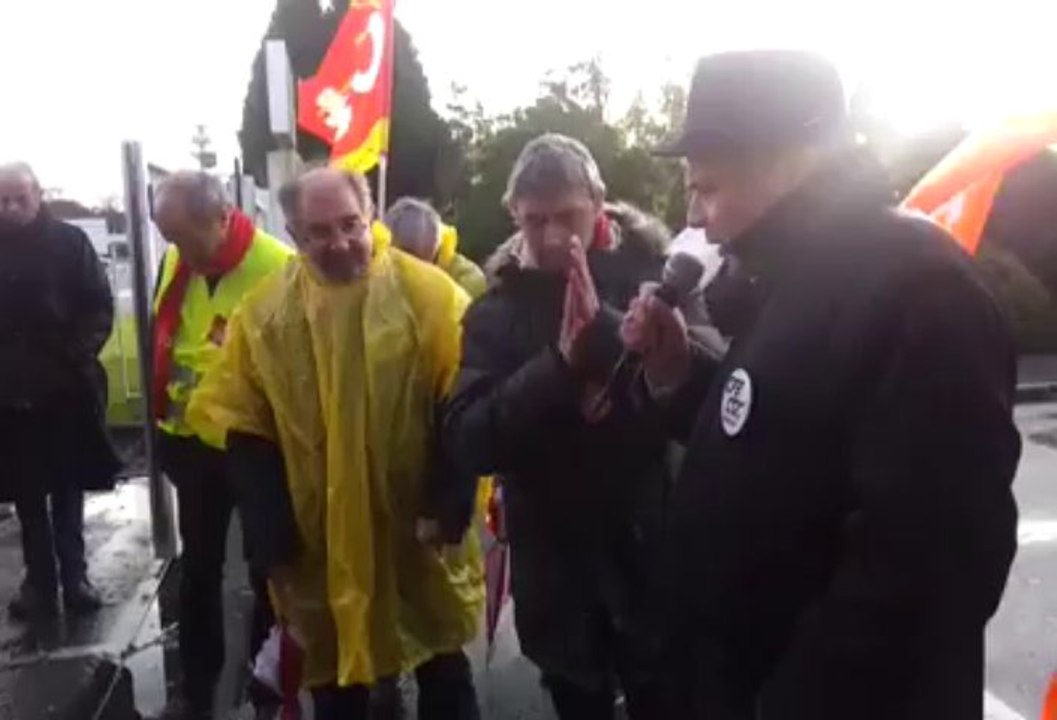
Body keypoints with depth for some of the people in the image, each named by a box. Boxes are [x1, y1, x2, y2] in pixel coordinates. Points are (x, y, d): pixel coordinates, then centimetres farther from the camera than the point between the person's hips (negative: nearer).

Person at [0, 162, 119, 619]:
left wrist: (78, 356, -14)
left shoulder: (69, 241, -2)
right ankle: (39, 582, 19)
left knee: (67, 490, 10)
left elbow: (99, 307, -2)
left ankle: (74, 577, 20)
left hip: (65, 388, -2)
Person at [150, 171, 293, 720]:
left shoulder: (278, 269, -22)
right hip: (193, 442, 5)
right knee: (199, 565, 17)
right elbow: (161, 341, 11)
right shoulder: (174, 262, -2)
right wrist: (166, 416, 13)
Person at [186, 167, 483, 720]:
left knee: (444, 675, 18)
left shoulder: (429, 294, -11)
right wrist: (273, 548, -4)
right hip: (318, 548, 2)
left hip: (419, 538, -1)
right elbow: (245, 433, 0)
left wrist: (447, 511, -13)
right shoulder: (262, 314, -3)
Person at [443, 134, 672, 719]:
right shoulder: (497, 309, 0)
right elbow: (467, 441, -11)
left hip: (653, 555, -1)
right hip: (556, 576, 2)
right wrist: (558, 364, -22)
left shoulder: (652, 272, -5)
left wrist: (604, 330, -28)